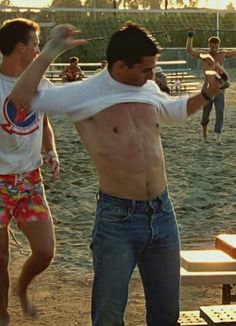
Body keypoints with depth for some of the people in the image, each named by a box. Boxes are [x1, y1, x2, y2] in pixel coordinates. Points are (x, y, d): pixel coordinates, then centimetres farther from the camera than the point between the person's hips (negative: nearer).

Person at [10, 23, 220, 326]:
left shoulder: (150, 90, 7)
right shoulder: (84, 95, -11)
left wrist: (207, 93, 13)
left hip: (162, 213, 5)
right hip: (117, 220, -5)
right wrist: (51, 51, -22)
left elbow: (175, 111, 30)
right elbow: (21, 99, -20)